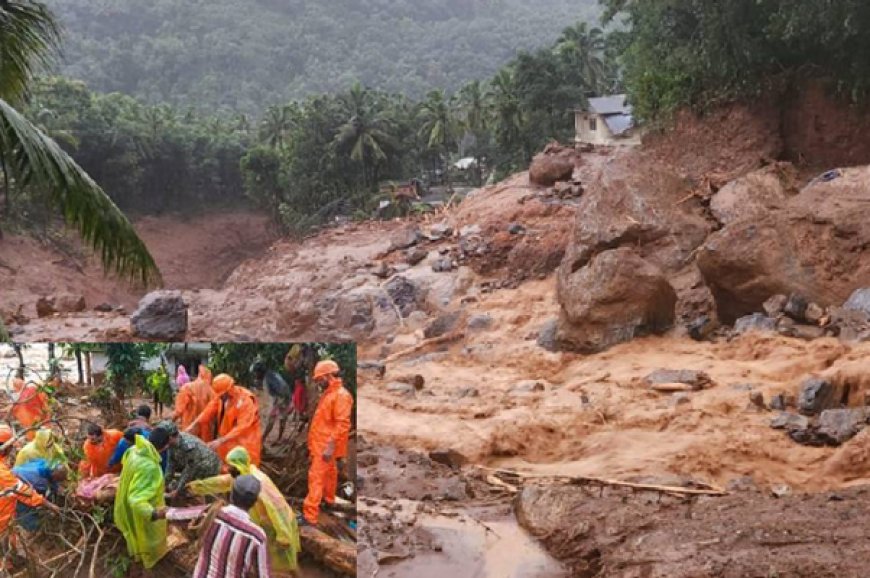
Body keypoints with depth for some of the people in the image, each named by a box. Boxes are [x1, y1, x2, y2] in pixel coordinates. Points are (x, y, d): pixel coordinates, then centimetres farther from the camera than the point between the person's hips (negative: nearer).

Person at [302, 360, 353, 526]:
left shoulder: (341, 395, -19)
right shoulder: (328, 393, 12)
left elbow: (342, 424, -25)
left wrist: (331, 446, -27)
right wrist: (315, 443, 20)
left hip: (326, 445, -9)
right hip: (320, 443, 9)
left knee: (316, 477, -11)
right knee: (329, 472, 24)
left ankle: (310, 515, -12)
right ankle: (329, 498, 40)